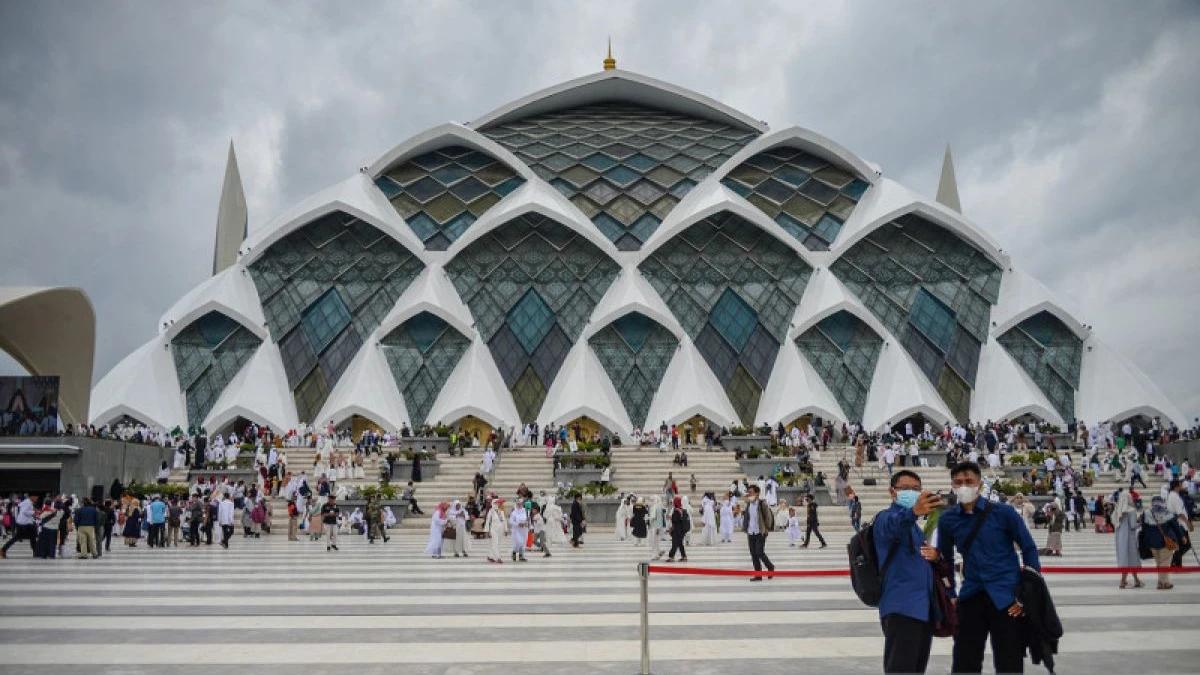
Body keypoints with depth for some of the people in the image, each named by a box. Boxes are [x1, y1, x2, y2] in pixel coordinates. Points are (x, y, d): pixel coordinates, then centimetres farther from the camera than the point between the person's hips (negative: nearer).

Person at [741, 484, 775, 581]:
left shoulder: (761, 504, -8)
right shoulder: (748, 505, 10)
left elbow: (769, 516, -8)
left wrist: (767, 529, -8)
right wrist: (747, 531, 11)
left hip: (760, 533, -6)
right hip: (751, 533, 6)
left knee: (759, 553, -11)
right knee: (753, 555, 4)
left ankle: (770, 567, 14)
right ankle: (758, 575, 10)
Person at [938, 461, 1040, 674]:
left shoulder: (1003, 512, -7)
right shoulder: (947, 519, 2)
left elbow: (1029, 549, 0)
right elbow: (945, 558, 14)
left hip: (1007, 598, -3)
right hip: (971, 596, 3)